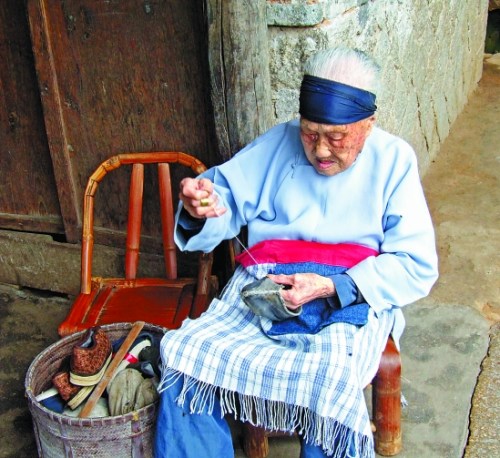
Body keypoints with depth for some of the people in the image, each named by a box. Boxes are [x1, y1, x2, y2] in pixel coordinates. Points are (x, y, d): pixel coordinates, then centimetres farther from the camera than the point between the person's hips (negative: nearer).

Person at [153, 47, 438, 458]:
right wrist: (201, 209, -19)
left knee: (331, 384, -33)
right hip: (264, 284, 3)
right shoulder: (280, 142, 10)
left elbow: (417, 267, -3)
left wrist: (330, 287, -17)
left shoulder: (393, 160, 3)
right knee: (187, 357, -23)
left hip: (352, 297, -2)